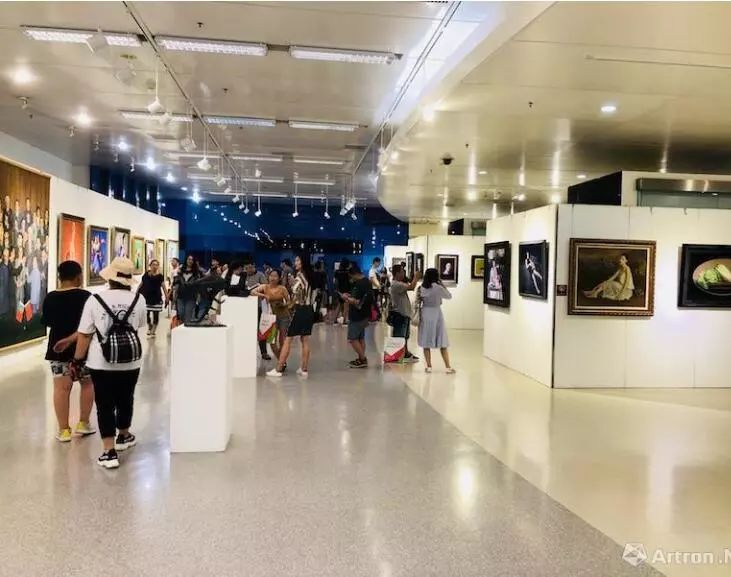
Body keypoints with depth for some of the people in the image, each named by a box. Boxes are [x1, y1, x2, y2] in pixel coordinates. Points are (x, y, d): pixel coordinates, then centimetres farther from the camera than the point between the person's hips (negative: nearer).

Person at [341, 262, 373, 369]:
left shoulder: (359, 285, -22)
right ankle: (361, 359, 21)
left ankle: (363, 360, 0)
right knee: (360, 338, 16)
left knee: (352, 338, -2)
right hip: (363, 315, 10)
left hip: (358, 316, -10)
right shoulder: (366, 281, 9)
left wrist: (347, 298, -12)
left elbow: (358, 303, -26)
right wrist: (350, 296, 11)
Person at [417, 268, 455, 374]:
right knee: (442, 342, 4)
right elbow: (449, 296, 1)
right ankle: (448, 367, 4)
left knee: (426, 341, 8)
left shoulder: (422, 288, -2)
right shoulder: (438, 287, -12)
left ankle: (429, 366, 9)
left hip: (425, 314, 3)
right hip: (436, 313, -3)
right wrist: (442, 285, 5)